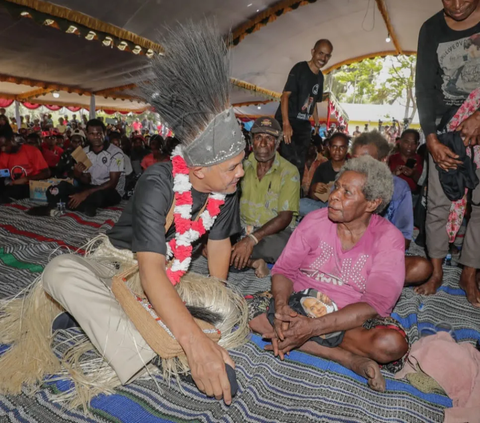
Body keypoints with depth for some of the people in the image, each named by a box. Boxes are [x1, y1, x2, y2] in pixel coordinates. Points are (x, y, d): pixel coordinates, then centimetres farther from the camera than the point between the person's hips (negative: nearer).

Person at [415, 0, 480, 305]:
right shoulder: (432, 29, 1)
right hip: (447, 127, 1)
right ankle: (436, 272, 13)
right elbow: (424, 87, -5)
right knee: (438, 202, 0)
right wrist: (431, 139, -14)